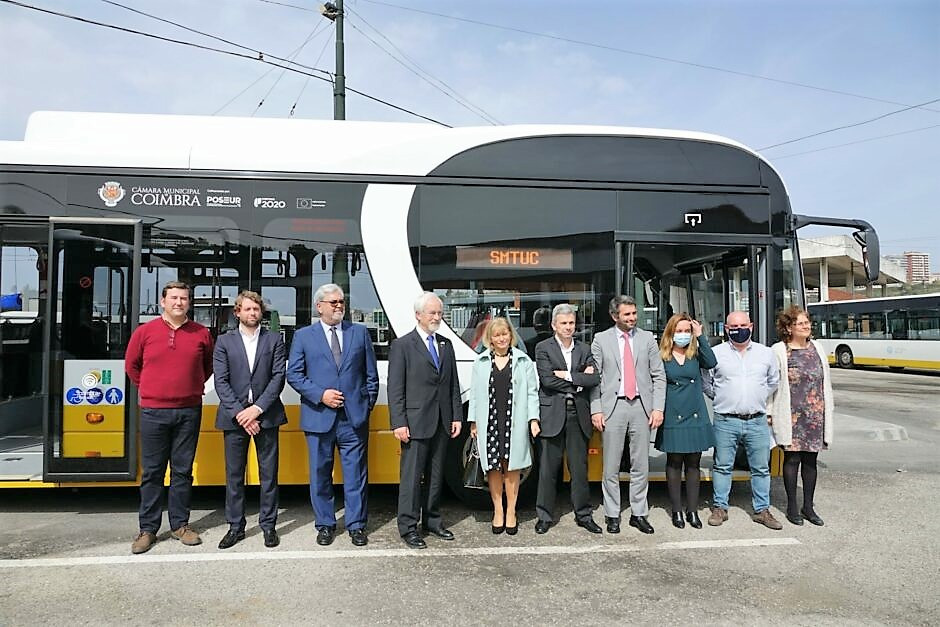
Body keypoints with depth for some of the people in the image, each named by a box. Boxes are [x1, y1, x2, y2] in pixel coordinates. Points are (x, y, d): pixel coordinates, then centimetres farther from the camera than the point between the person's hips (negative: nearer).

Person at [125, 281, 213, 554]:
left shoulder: (201, 334, 1)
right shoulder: (145, 332, -1)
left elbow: (208, 365, 17)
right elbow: (131, 364, 13)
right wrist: (147, 389, 12)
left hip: (189, 412, 1)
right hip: (153, 412, -1)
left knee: (183, 471, 9)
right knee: (152, 472, 7)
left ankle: (180, 525, 20)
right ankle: (147, 529, 17)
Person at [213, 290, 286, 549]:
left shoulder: (274, 340, 6)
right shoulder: (224, 341, 6)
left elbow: (278, 377, -2)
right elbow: (221, 382, -1)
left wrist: (257, 408, -12)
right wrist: (239, 413, -11)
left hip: (266, 416, 0)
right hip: (234, 417, 1)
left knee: (269, 473, 6)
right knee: (234, 474, 8)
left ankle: (268, 525, 17)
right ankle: (236, 526, 20)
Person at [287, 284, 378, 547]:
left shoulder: (360, 332, 9)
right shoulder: (303, 336, 6)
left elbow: (371, 374, 10)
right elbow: (293, 375, 1)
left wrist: (368, 404, 4)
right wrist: (320, 394, -10)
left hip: (354, 417, 1)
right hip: (319, 417, 0)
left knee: (356, 474, 5)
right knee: (320, 474, 9)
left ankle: (356, 525, 18)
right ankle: (325, 525, 24)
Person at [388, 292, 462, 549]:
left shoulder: (446, 345, 13)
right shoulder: (402, 345, -5)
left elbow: (454, 385, 14)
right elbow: (395, 389, -8)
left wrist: (456, 416, 7)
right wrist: (399, 423, -14)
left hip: (442, 423, 6)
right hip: (415, 423, -6)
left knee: (436, 475, 14)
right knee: (412, 476, 1)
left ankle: (432, 521, 27)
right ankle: (408, 527, 12)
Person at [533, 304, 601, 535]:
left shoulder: (584, 349, 12)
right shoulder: (543, 348, 0)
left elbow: (595, 379, -1)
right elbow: (547, 380, -11)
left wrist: (568, 376, -11)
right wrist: (579, 381, -6)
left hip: (579, 415, 3)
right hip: (553, 414, -3)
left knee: (580, 468, 10)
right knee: (548, 469, 3)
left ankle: (583, 514, 22)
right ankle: (544, 516, 15)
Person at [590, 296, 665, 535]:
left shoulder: (647, 338, 8)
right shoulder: (601, 339, 3)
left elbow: (658, 376, 7)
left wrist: (658, 407, -2)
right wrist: (595, 409, -5)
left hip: (641, 406, 2)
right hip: (613, 407, -1)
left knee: (641, 466, 7)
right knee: (611, 467, 4)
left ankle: (639, 514, 19)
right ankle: (612, 515, 15)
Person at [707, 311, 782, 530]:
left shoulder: (765, 353, 7)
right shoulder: (716, 353, 0)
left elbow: (774, 381, 21)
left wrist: (759, 400, 16)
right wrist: (722, 398, 8)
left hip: (757, 421, 2)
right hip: (725, 421, -2)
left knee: (761, 468, 9)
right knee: (722, 467, 5)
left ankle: (762, 510, 21)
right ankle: (719, 507, 17)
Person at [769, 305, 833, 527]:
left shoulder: (817, 349, 10)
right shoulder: (778, 351, -5)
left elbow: (826, 382, 14)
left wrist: (828, 410, 12)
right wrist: (769, 412, -8)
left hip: (815, 414, 4)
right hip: (792, 415, -4)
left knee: (810, 459, 10)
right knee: (792, 458, 2)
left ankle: (808, 506, 21)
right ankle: (792, 507, 14)